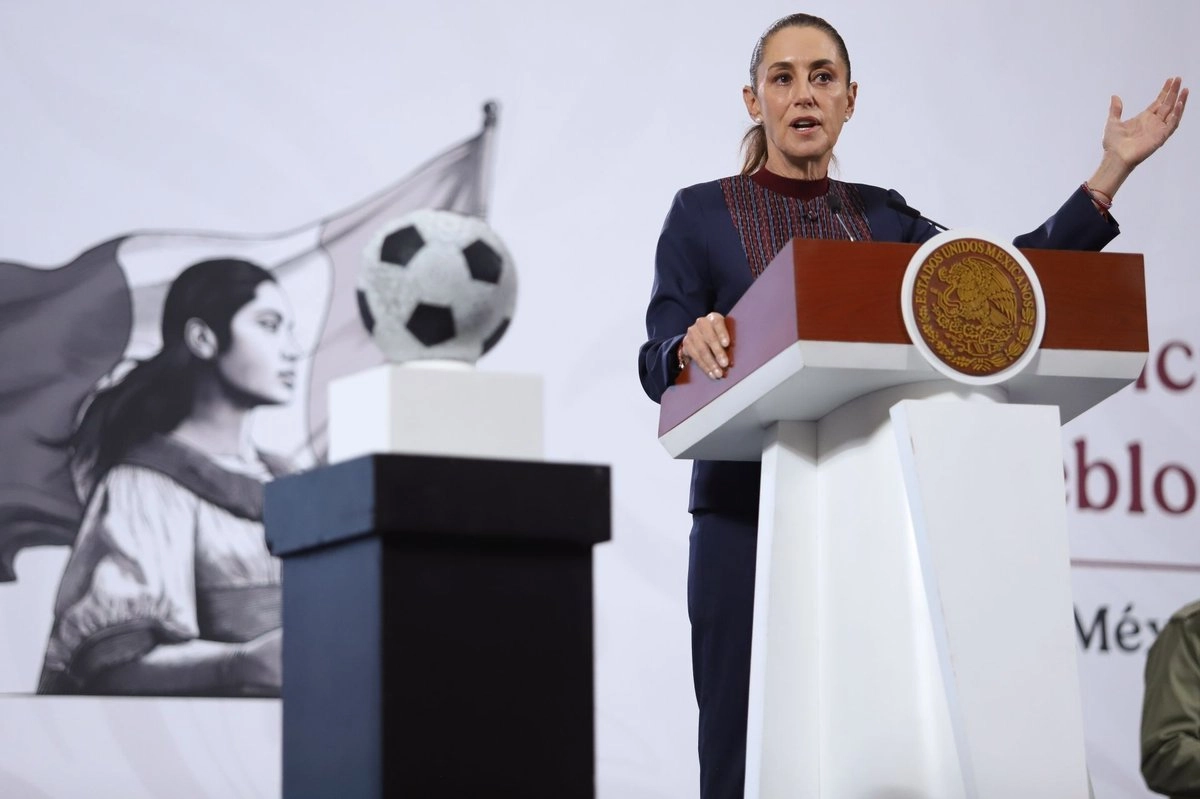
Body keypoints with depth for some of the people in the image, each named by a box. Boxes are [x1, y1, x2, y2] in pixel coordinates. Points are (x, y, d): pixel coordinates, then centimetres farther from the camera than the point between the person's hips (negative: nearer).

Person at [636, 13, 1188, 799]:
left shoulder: (881, 218, 16)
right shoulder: (703, 214, 7)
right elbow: (658, 366, 0)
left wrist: (1113, 169, 3)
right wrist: (690, 346, -24)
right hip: (749, 519, -3)